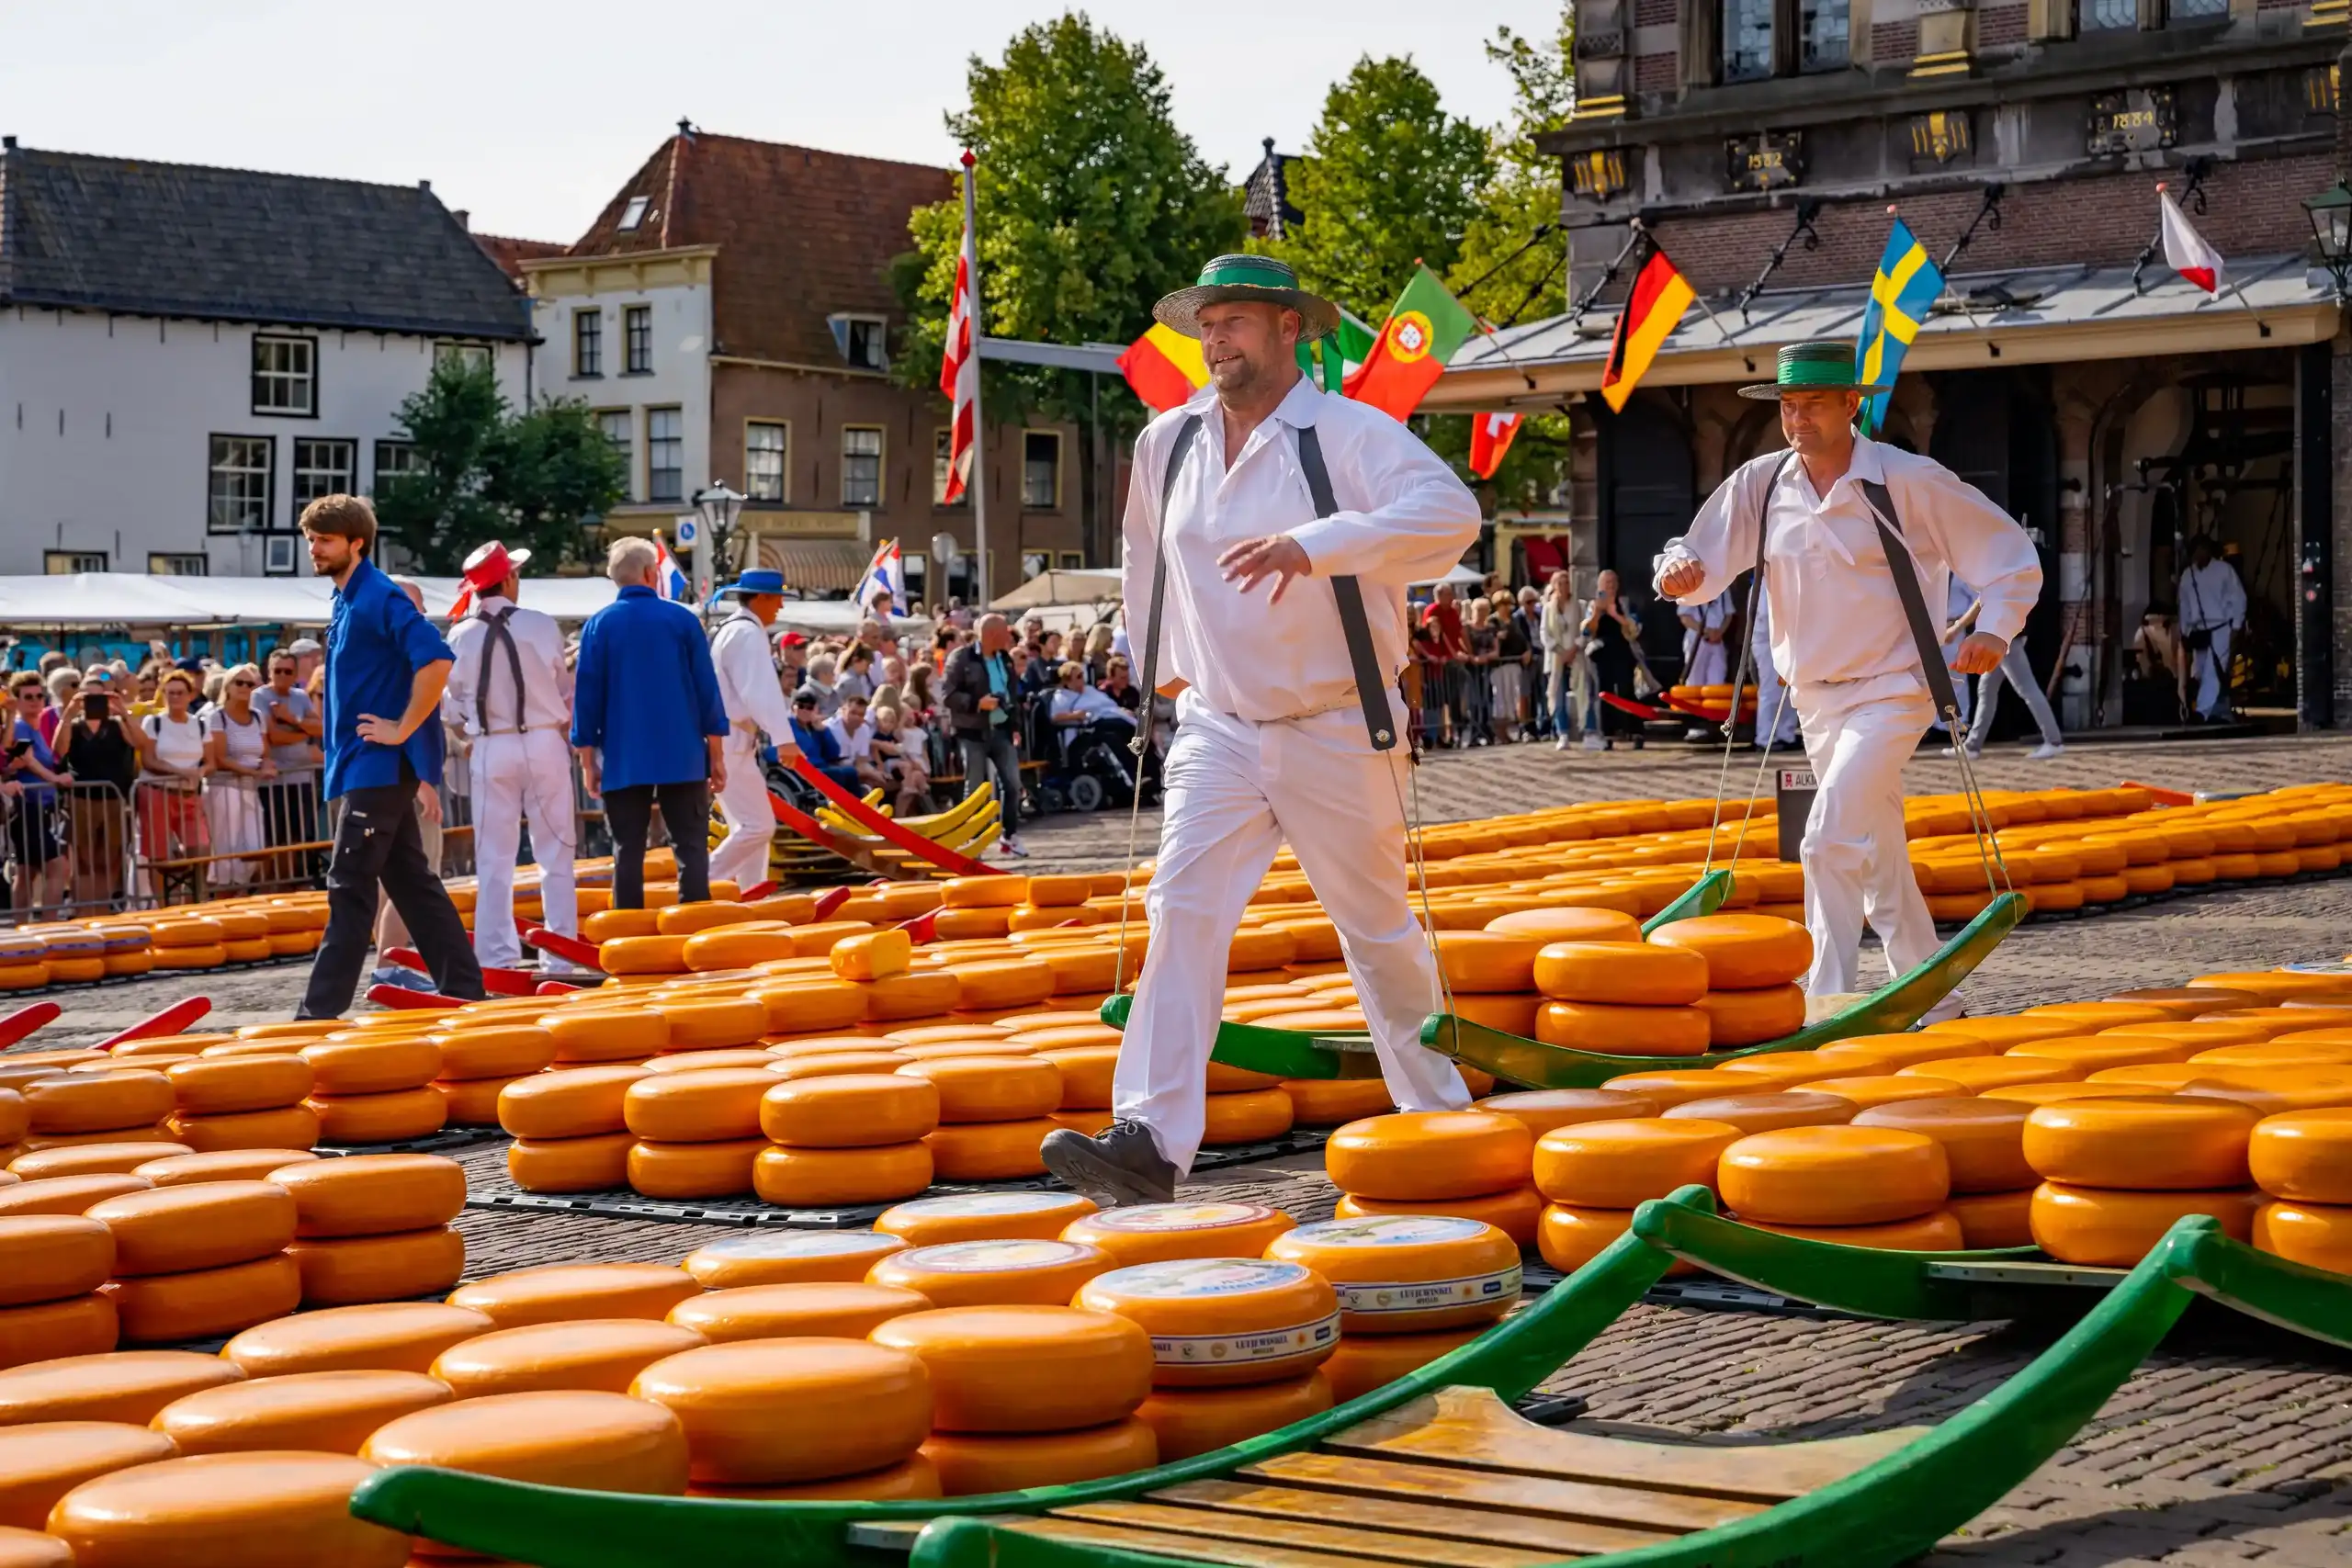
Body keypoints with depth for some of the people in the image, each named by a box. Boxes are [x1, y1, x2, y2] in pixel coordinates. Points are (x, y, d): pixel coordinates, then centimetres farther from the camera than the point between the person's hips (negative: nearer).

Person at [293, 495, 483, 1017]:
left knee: (350, 886, -8)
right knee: (410, 880, 12)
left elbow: (436, 660, -26)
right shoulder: (347, 601, 15)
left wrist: (402, 730, -21)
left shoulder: (379, 598, -15)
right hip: (365, 765, 10)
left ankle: (322, 1010, -6)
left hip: (380, 765, -10)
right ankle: (462, 988, 16)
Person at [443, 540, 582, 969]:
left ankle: (497, 958, 5)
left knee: (494, 860, 6)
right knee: (555, 854, 6)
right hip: (544, 744, -1)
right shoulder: (540, 625, -6)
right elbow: (564, 688, 0)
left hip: (491, 750, 1)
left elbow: (453, 704, 3)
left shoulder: (461, 636, -2)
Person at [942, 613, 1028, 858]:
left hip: (1001, 729, 6)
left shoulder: (1004, 658, 10)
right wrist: (977, 703, -23)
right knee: (975, 788, 0)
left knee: (1013, 783, 3)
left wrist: (1014, 721, 13)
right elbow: (947, 695, -13)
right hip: (973, 732, -6)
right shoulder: (961, 658, -10)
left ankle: (1010, 836, 15)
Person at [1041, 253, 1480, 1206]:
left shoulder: (1349, 434, -12)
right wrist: (1165, 660, 23)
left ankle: (1442, 1114, 28)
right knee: (1182, 912, -12)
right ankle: (1150, 1141, -18)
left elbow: (1451, 511, -29)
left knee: (1376, 927, 8)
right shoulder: (1167, 444, 6)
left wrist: (1314, 544, -39)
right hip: (1218, 731, 4)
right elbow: (1147, 556, 26)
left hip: (1338, 733, -4)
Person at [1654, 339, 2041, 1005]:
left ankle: (1827, 997, -16)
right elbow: (1709, 560, -1)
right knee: (1876, 854, 16)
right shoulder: (1760, 484, 0)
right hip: (1814, 696, 6)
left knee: (1832, 839, -21)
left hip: (1890, 692, -6)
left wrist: (1994, 629, -20)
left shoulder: (1911, 482, -12)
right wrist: (1681, 570, -25)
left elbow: (2012, 556, -5)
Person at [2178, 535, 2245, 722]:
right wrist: (2185, 632, 12)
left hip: (2220, 629, -5)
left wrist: (2236, 627, -8)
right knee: (2203, 675, 6)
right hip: (2198, 632, 5)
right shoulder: (2187, 575, 9)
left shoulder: (2224, 570, -3)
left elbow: (2238, 599, -3)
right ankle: (2221, 714, 15)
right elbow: (2184, 605, 14)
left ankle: (2203, 712, -27)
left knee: (2213, 672, -16)